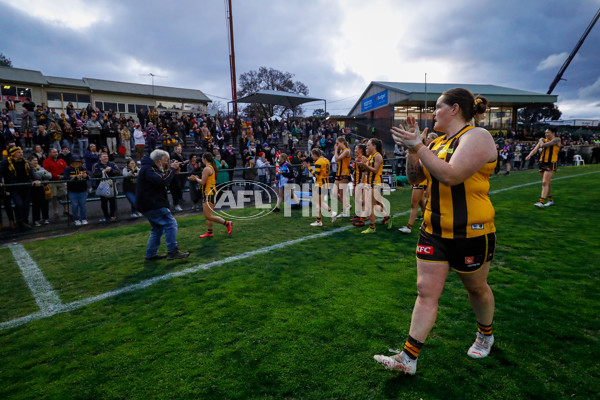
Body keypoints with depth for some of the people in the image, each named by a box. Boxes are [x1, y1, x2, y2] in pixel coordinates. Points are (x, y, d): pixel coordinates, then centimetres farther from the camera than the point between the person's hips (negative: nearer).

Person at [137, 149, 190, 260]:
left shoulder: (150, 168, 20)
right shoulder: (148, 169, -15)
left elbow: (163, 181, 20)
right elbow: (163, 181, -29)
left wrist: (170, 170, 7)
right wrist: (171, 169, -17)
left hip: (150, 205, 11)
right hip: (152, 205, -11)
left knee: (158, 228, 17)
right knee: (170, 223, -12)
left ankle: (151, 254, 21)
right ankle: (172, 251, -12)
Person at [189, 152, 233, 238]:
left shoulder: (207, 169, -15)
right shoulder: (212, 167, 15)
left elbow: (203, 182, -18)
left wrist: (195, 178, -1)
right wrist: (197, 178, 14)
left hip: (209, 194, -10)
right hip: (210, 193, 10)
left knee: (209, 216, -9)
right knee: (207, 216, 14)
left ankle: (227, 223, -7)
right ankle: (209, 232, 20)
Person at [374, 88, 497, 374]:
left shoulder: (477, 136, -14)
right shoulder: (438, 141, 10)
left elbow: (451, 175, -28)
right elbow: (414, 177, 10)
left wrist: (418, 146, -24)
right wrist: (411, 148, -3)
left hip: (470, 233, -6)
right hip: (434, 231, 6)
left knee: (477, 288, 18)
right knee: (426, 292, 4)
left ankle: (485, 335, 48)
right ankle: (408, 358, 9)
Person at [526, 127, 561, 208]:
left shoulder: (557, 140, -6)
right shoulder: (544, 140, 12)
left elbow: (544, 145, -18)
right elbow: (536, 148, 1)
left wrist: (541, 141, 3)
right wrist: (529, 155, -17)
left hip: (551, 164, -7)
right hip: (542, 163, 7)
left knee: (545, 183, -15)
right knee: (547, 183, 14)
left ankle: (541, 202, -18)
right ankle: (550, 200, 27)